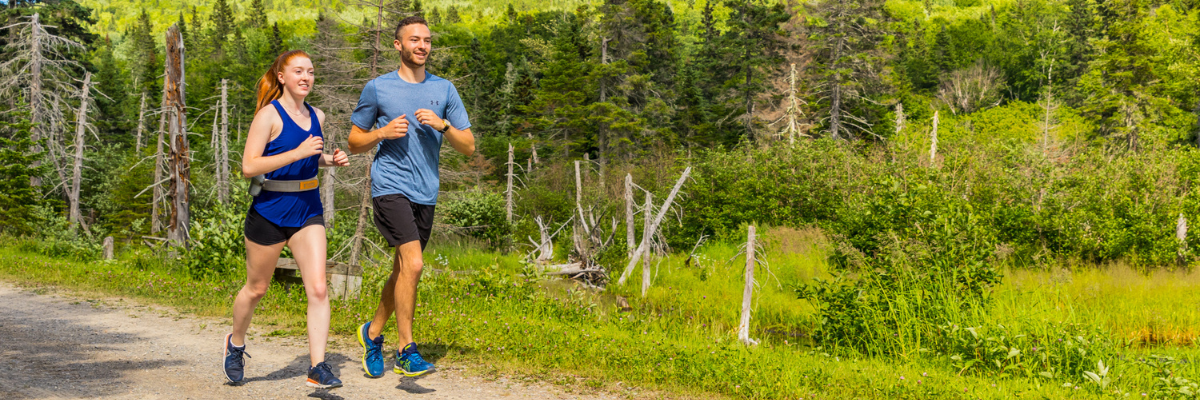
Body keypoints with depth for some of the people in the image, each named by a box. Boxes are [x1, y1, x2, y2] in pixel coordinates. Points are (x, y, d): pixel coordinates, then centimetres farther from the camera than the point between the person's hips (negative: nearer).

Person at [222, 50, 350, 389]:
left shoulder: (316, 116, 8)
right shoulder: (269, 115, -11)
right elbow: (249, 166, -18)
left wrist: (330, 160, 4)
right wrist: (298, 153, -25)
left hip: (308, 211, 4)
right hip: (270, 211, -4)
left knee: (318, 288, -10)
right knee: (257, 288, 13)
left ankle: (317, 368, -8)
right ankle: (236, 343, 40)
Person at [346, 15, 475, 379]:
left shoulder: (444, 89, 11)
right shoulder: (377, 88, 4)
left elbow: (468, 147, 8)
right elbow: (354, 142, 11)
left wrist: (442, 125, -10)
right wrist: (382, 133, -8)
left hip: (426, 194, 4)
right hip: (390, 187, -4)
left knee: (403, 272, 12)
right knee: (413, 264, -18)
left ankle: (373, 333, 33)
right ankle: (406, 350, -8)